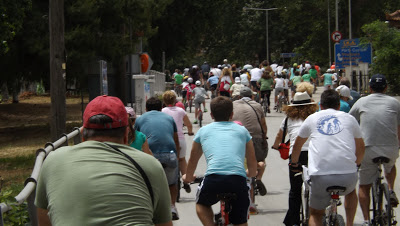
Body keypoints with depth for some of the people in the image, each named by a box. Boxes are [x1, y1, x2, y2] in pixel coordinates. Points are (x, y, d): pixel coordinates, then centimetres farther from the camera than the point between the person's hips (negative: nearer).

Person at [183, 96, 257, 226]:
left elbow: (193, 161, 37)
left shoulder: (203, 130, 22)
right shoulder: (242, 130, 23)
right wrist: (250, 174, 56)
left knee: (201, 204, 31)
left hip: (213, 178, 0)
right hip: (238, 180, 1)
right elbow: (252, 164, 34)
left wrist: (188, 177, 57)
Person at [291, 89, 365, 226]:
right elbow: (360, 147, 30)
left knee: (315, 214, 19)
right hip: (348, 175, 1)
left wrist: (294, 163, 48)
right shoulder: (349, 118, 17)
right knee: (351, 190, 36)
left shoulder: (312, 118, 17)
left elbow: (297, 145, 30)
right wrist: (357, 164, 50)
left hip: (320, 176, -1)